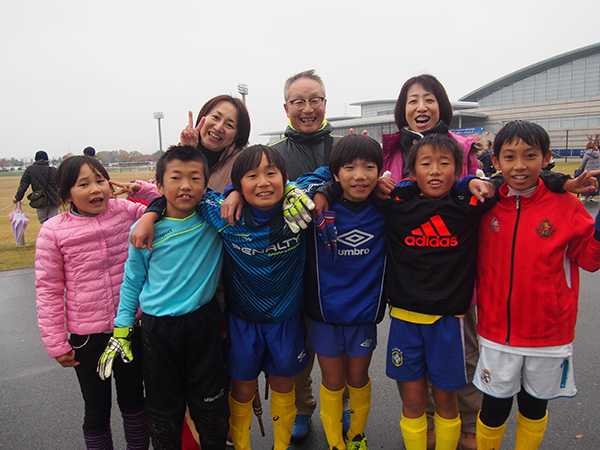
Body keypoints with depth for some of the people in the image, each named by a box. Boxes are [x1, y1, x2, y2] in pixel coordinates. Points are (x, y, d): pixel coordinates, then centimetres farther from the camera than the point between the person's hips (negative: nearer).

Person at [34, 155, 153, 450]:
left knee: (133, 401, 21)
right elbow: (48, 290, -6)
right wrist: (56, 343, -4)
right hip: (86, 337, -2)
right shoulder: (53, 231, -10)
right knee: (97, 410, 17)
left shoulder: (126, 211, -5)